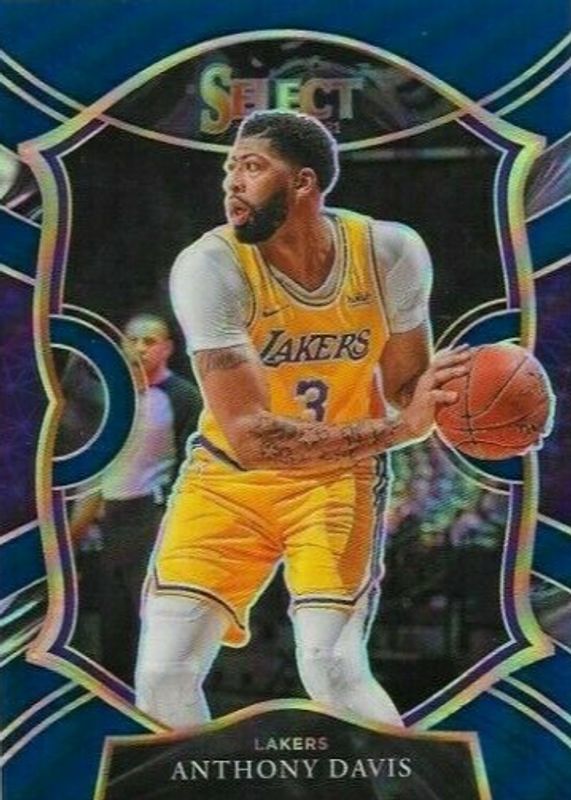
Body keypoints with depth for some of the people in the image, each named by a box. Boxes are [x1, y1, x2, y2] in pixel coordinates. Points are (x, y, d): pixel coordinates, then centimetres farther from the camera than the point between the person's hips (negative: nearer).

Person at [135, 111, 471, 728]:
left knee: (329, 665, -18)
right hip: (229, 475, 0)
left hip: (340, 476, 0)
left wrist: (446, 396, -25)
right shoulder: (207, 267, -23)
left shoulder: (392, 252, -14)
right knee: (162, 675, -10)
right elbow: (250, 436, -28)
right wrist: (398, 428, -34)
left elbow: (404, 383, 0)